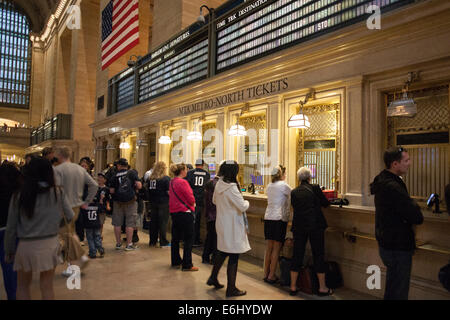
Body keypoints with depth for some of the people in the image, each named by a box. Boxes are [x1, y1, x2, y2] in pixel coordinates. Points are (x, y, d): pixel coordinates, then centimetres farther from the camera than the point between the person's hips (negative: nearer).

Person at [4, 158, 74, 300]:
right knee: (47, 287, 14)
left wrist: (9, 250, 12)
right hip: (50, 244, 0)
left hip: (26, 246, 0)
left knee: (22, 286, 21)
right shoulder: (58, 193, -7)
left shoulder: (18, 196, -6)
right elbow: (71, 216, 0)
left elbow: (11, 227, 0)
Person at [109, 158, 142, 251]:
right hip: (130, 201, -2)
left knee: (117, 223, 11)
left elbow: (111, 191, 1)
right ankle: (129, 244, 5)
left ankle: (118, 243, 18)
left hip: (118, 202, 2)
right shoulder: (132, 173, -4)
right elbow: (139, 186, -11)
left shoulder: (115, 176, 2)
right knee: (130, 223, 3)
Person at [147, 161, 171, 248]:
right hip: (163, 203, -5)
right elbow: (169, 192, -16)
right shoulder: (166, 178, -12)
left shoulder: (150, 178, 5)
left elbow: (148, 190, 10)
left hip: (153, 203, 5)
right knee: (163, 222, 2)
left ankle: (152, 241, 23)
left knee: (153, 222, 13)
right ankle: (163, 243, 8)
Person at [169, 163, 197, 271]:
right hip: (185, 212, -9)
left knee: (175, 238, 16)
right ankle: (187, 265, 5)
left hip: (174, 212, 9)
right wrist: (193, 204, 5)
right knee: (188, 239, 0)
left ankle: (175, 261, 27)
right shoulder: (182, 182, -17)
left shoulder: (172, 182, 8)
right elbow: (191, 198, -18)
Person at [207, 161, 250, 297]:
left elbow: (214, 201, 17)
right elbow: (242, 207, -22)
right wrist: (246, 202, -1)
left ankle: (213, 278, 36)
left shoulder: (219, 184, 2)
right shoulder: (231, 188, -24)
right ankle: (231, 289, 14)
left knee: (222, 251, 25)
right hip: (232, 226, -9)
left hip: (222, 223, 9)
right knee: (233, 257, 3)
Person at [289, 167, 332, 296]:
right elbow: (326, 203, 5)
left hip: (298, 227, 3)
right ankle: (322, 288, 16)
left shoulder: (293, 192, 5)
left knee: (297, 255, 9)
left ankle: (293, 287, 16)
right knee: (318, 255, 8)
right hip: (315, 226, -3)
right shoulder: (315, 188, -3)